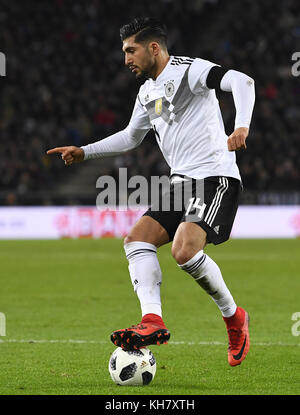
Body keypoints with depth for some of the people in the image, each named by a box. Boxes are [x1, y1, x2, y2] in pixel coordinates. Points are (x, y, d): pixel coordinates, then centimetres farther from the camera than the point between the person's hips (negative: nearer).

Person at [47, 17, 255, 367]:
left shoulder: (189, 70, -7)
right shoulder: (147, 92, 19)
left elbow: (241, 81, -22)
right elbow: (130, 137, 35)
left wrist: (241, 126, -38)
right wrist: (84, 152, 28)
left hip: (215, 177, -9)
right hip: (181, 181, 9)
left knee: (185, 251, -25)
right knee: (137, 239, -9)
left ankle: (234, 318, -4)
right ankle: (152, 320, -22)